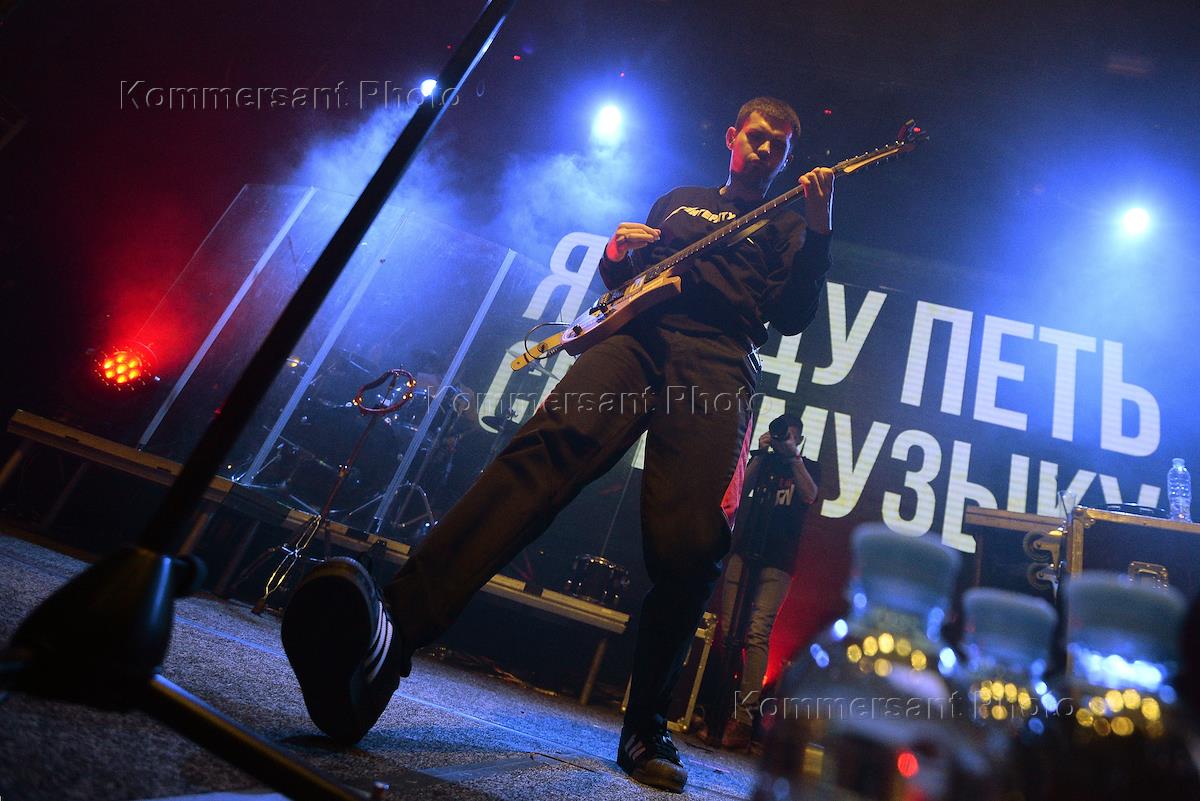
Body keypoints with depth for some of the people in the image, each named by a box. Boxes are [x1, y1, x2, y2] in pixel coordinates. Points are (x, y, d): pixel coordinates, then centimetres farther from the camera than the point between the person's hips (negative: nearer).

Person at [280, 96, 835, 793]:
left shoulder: (786, 225, 27)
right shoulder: (677, 201, 33)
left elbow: (794, 318, 11)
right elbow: (623, 284, 31)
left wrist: (819, 231, 1)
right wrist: (617, 255, 8)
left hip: (719, 364, 0)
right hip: (639, 338, 1)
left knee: (690, 550, -20)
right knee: (547, 449, -30)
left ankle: (645, 731, -2)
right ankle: (391, 631, -45)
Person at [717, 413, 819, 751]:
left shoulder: (807, 467, 15)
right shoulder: (761, 462, 19)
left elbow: (809, 496, -5)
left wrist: (794, 456, -6)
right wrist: (760, 454, 0)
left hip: (776, 562, -2)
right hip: (743, 553, 3)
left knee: (757, 634, -13)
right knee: (726, 631, -4)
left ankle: (744, 716, -15)